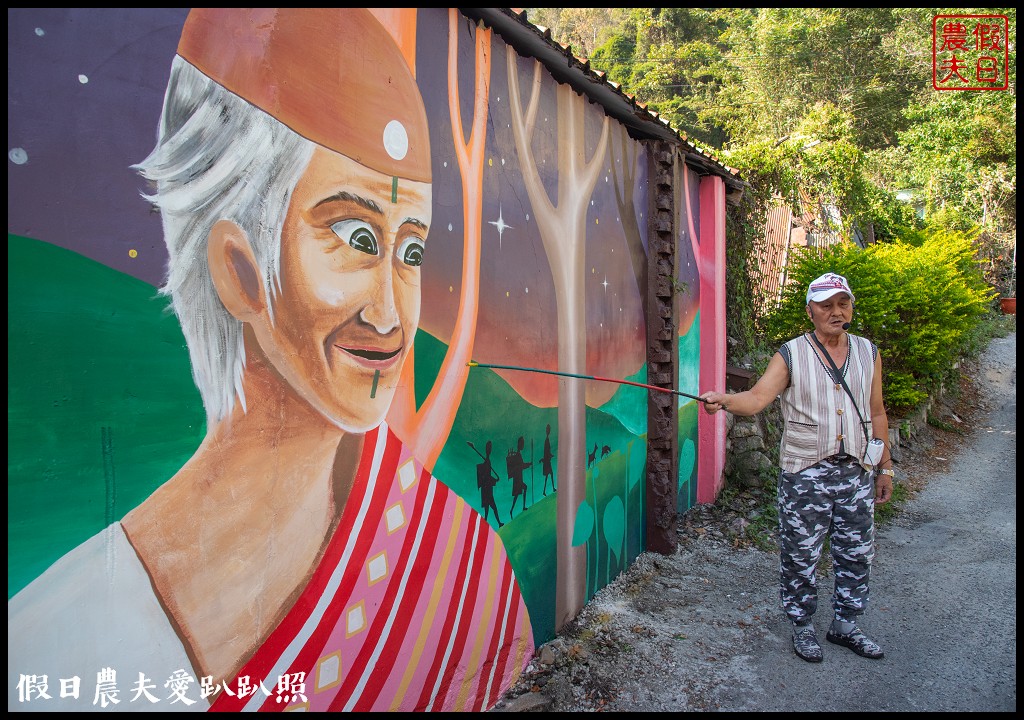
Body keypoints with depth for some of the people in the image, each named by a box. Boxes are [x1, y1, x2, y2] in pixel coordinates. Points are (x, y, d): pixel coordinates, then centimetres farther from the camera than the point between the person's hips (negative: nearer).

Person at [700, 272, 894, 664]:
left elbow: (876, 414, 13)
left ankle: (845, 625, 35)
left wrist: (885, 468, 14)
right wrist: (724, 400, -41)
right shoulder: (791, 355, -6)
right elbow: (757, 397, -20)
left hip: (856, 473, 4)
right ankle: (802, 626, 27)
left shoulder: (868, 353, 7)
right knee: (800, 555, 6)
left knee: (856, 555, 15)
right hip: (805, 474, -4)